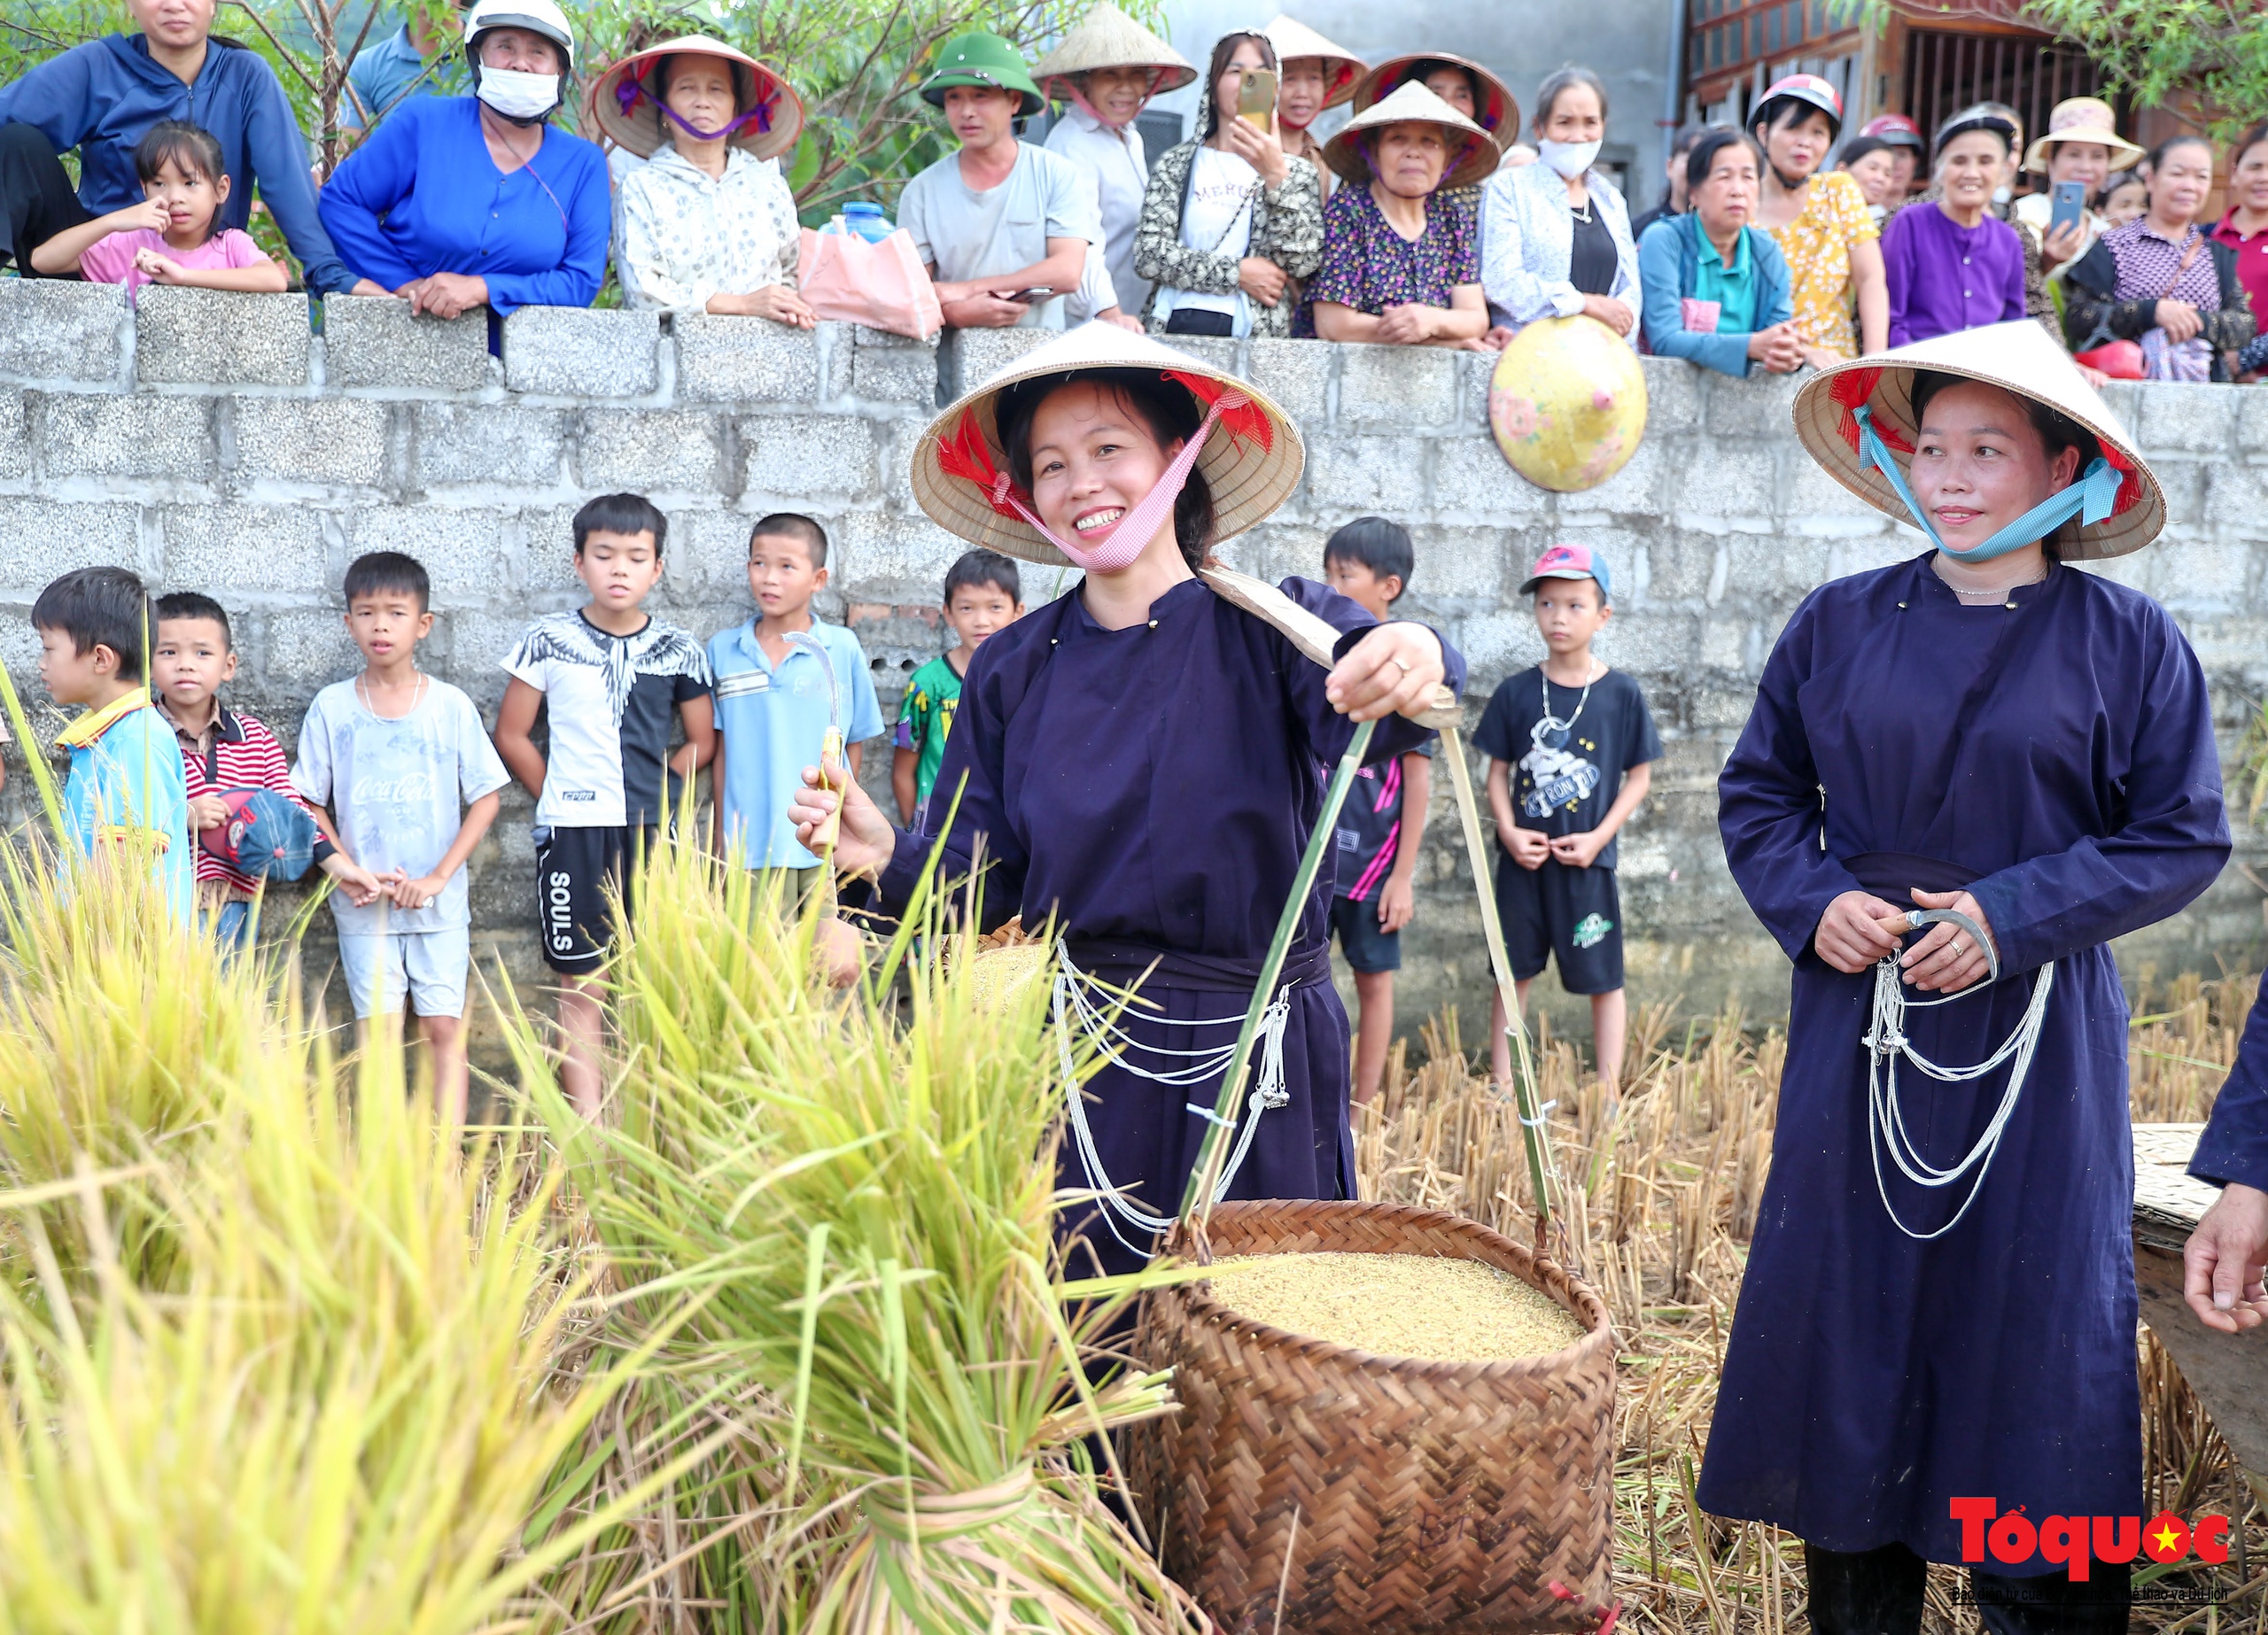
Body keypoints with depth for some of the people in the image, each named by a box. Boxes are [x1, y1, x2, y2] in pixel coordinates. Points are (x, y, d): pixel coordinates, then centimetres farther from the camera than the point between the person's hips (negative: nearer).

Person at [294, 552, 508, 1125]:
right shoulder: (331, 707, 1)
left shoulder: (451, 706, -1)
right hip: (363, 905, 1)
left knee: (443, 1028, -1)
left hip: (440, 904, 0)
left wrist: (438, 877, -8)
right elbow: (309, 804, 4)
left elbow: (486, 798, 0)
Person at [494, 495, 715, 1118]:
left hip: (652, 834, 1)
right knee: (581, 988, 1)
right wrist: (560, 796, 4)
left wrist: (654, 792, 4)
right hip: (572, 833, -1)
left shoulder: (677, 651, 4)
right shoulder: (548, 641, 1)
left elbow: (702, 742, 13)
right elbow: (511, 735, 7)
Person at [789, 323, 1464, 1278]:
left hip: (1258, 1064, -2)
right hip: (1080, 1059, 2)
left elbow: (1353, 717, -27)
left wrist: (1414, 667, -50)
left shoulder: (1271, 629, -6)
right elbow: (984, 879, 4)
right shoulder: (1014, 671, 3)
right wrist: (888, 859, -16)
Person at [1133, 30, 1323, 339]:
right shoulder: (1175, 164, 13)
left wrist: (1276, 177, -12)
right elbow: (1148, 254, 2)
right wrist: (1237, 273, -5)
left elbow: (1302, 263, -1)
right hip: (1176, 327, 0)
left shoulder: (1297, 172, 13)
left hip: (1256, 334, 0)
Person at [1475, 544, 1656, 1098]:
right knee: (1514, 973, 11)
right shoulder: (1515, 692, 0)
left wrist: (1599, 837, -11)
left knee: (1603, 979, 6)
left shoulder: (1621, 694, -5)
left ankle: (1608, 1093, 16)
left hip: (1587, 862, -2)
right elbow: (1498, 771, 4)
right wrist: (1508, 830, -11)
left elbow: (1639, 776, 0)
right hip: (1522, 858, 2)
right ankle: (1501, 1088, 19)